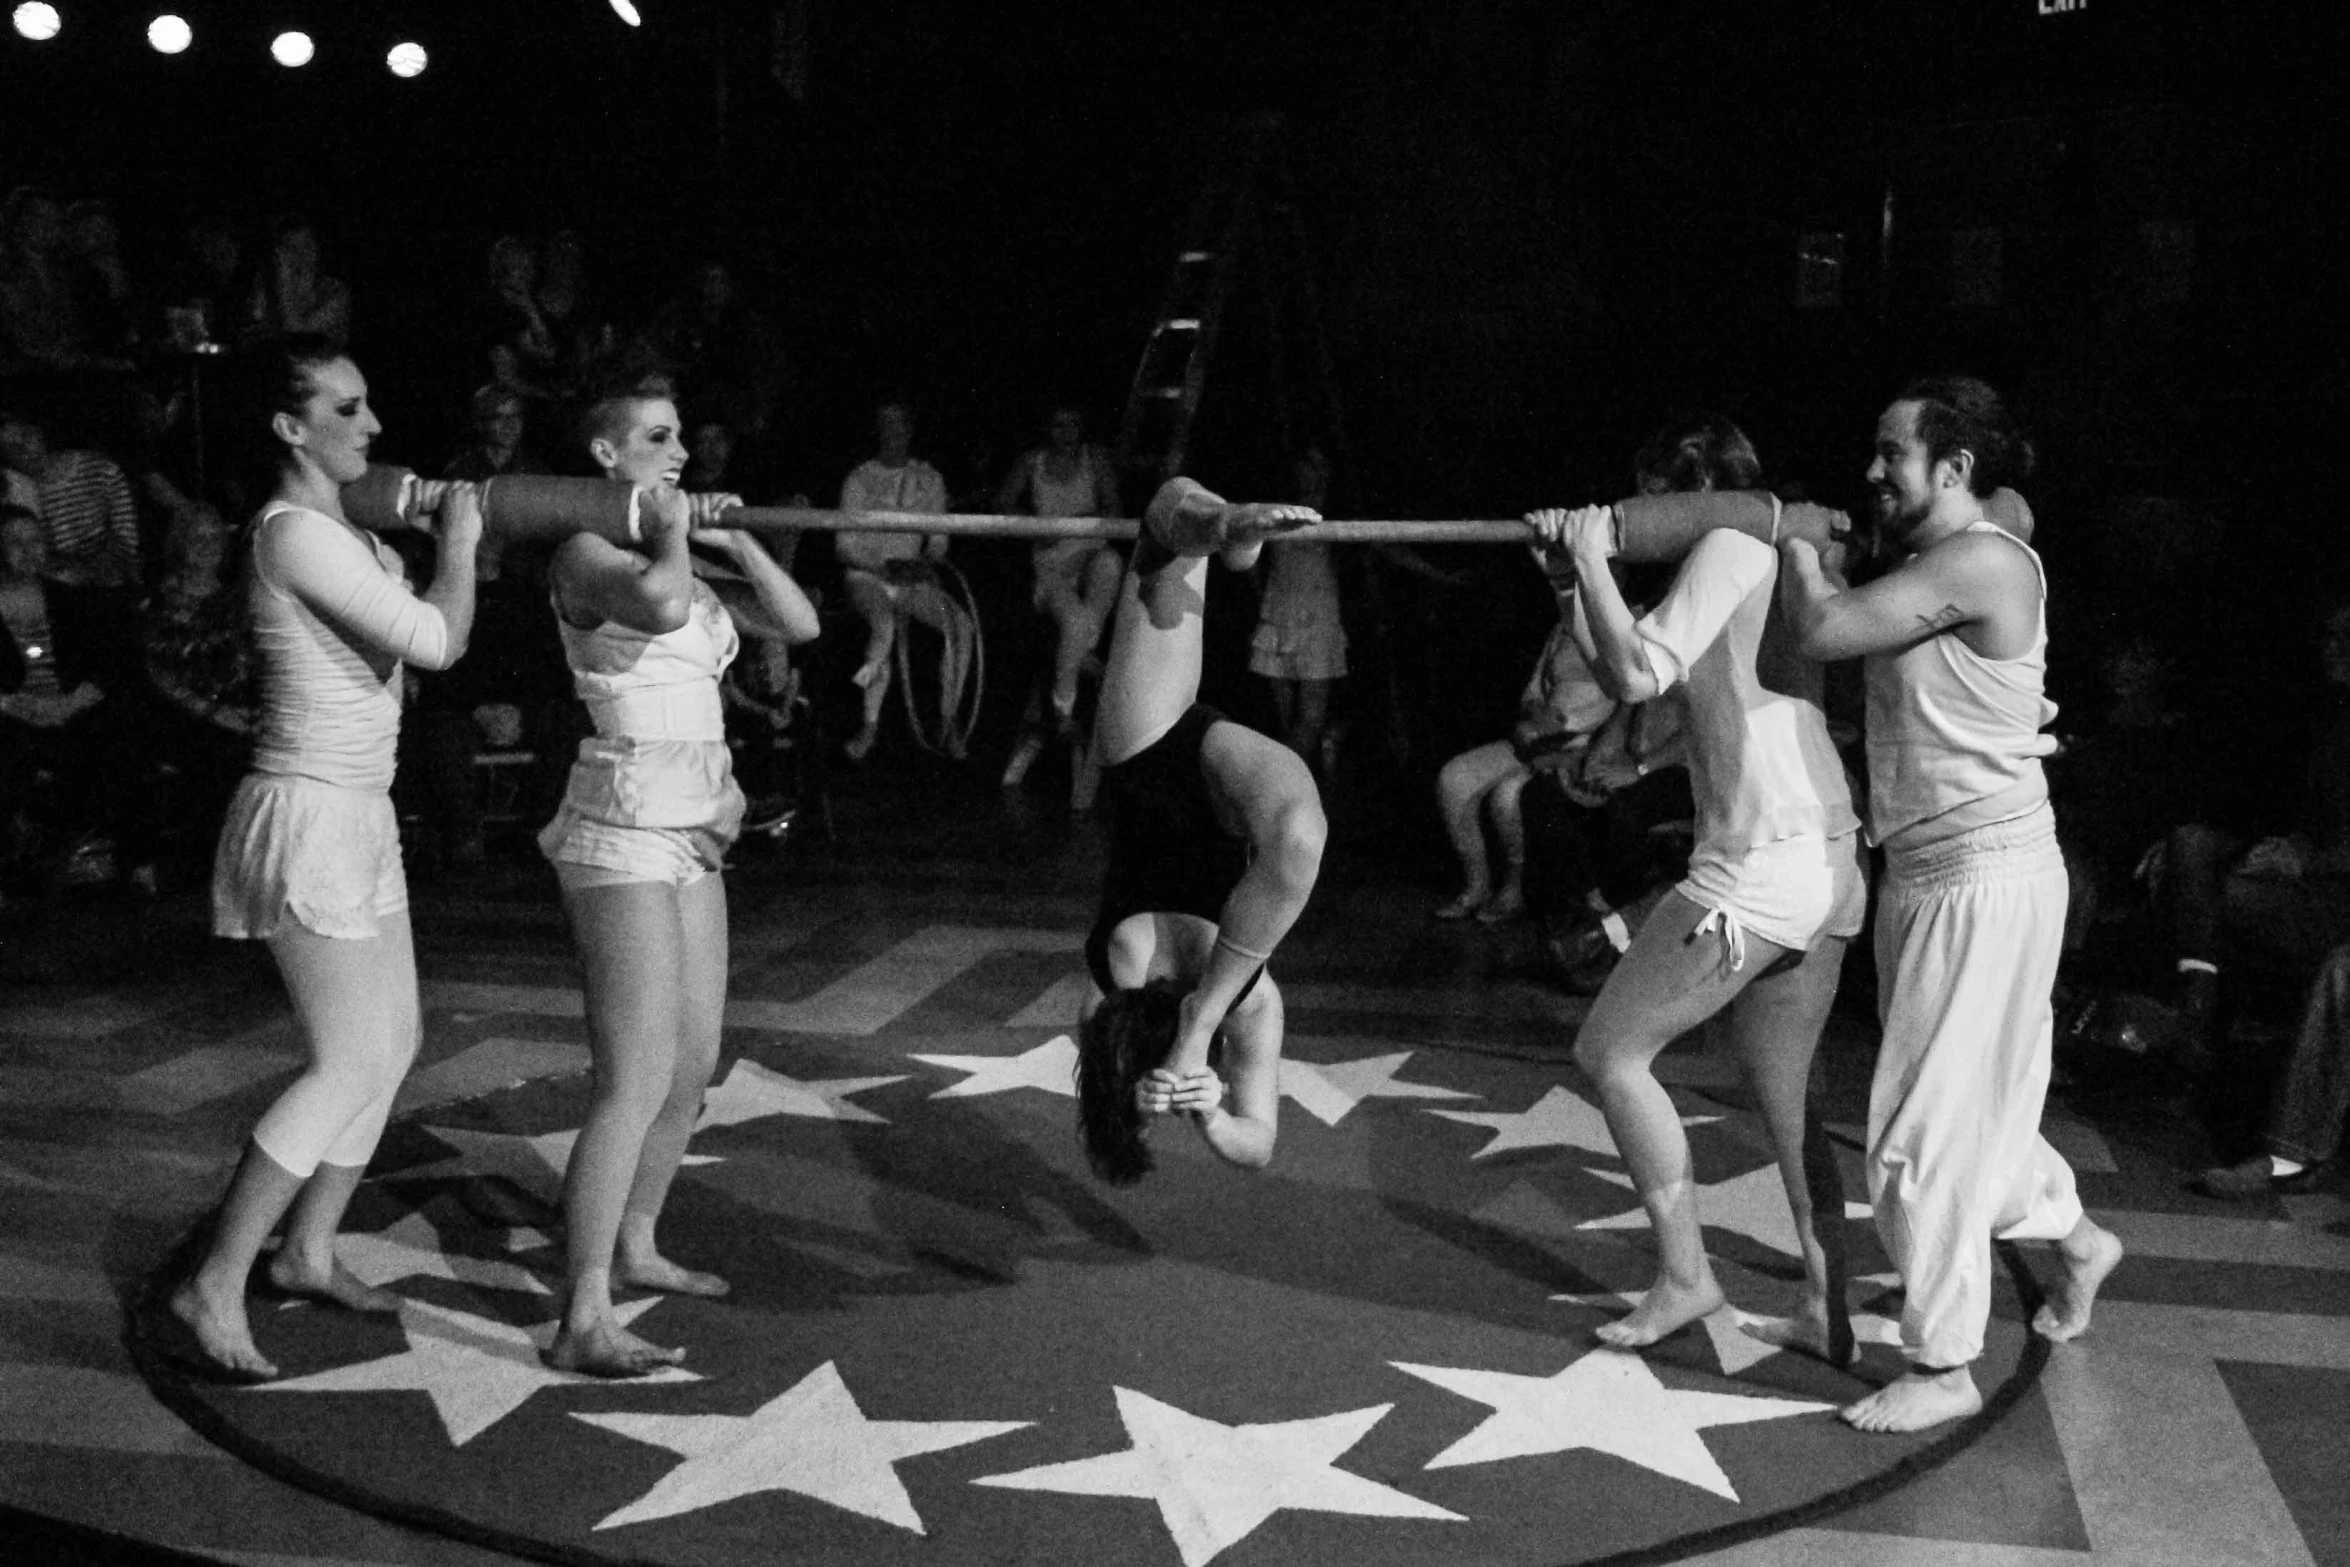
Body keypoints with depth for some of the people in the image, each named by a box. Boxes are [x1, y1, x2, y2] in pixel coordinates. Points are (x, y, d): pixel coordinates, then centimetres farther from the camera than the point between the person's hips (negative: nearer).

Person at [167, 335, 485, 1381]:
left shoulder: (348, 534, 12)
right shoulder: (294, 534, -19)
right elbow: (438, 642, -23)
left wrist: (453, 538, 2)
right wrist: (458, 545, -7)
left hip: (357, 818, 10)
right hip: (309, 819, -10)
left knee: (396, 1041, 15)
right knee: (351, 1064, -9)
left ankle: (308, 1250, 27)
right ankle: (215, 1284, 0)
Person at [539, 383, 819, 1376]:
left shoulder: (676, 559, 15)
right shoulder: (587, 555, -9)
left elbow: (800, 624, 13)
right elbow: (659, 605, -32)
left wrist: (734, 541, 5)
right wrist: (670, 533, -13)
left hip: (692, 834, 9)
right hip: (624, 834, -9)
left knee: (693, 1067, 15)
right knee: (637, 1082, -13)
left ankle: (632, 1248, 32)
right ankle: (584, 1323, -10)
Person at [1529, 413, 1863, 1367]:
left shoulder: (1732, 544, -7)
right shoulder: (1784, 550, 21)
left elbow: (1636, 676, -18)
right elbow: (1633, 674, 18)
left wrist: (1591, 556, -7)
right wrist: (1581, 558, 9)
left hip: (1760, 867, -10)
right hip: (1827, 866, 10)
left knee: (1610, 1051, 3)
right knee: (1785, 1092, 16)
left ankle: (1684, 1277, 10)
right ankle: (1828, 1313, 18)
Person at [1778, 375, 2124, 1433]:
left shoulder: (1984, 563, -18)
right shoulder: (1921, 566, 13)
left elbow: (1822, 630, -23)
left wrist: (1796, 541, -7)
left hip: (1986, 880, -10)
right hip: (1926, 875, 10)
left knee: (1925, 1127, -3)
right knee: (1973, 1103, 22)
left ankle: (1944, 1369, 8)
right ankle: (2073, 1236, 46)